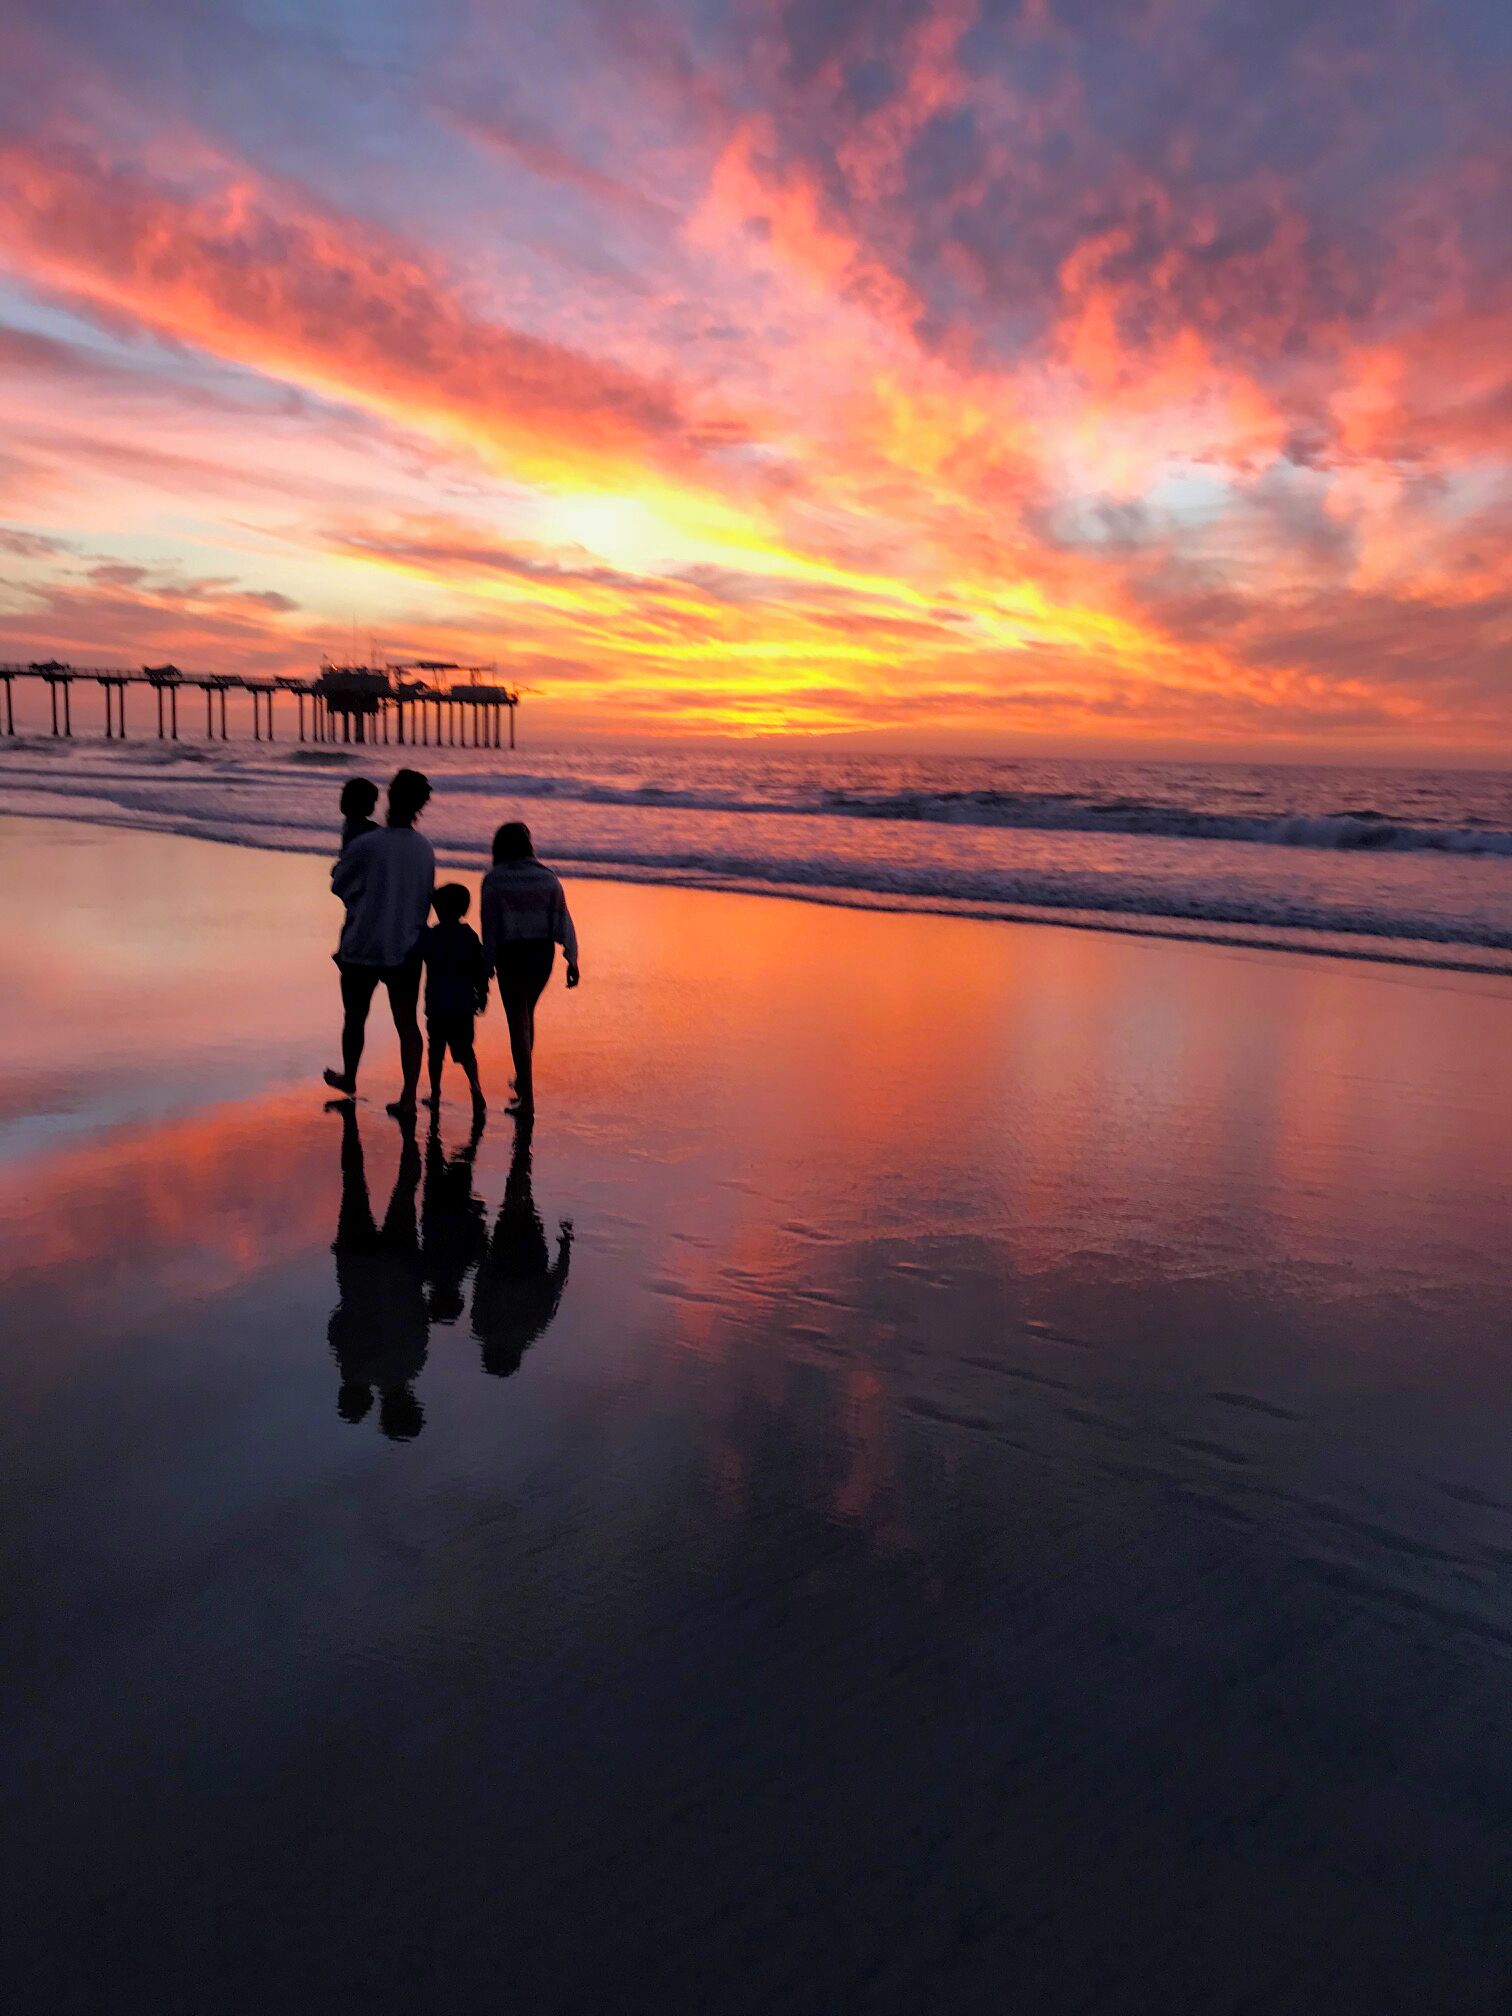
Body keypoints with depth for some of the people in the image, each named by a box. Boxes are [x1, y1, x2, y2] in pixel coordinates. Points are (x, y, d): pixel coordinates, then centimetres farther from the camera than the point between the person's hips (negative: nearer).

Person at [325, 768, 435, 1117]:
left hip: (362, 947, -3)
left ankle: (349, 1079, 37)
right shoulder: (425, 849, -2)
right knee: (407, 1023, 4)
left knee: (355, 1017, 17)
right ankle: (408, 1098, -1)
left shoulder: (365, 845, -15)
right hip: (407, 949, 3)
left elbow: (339, 885, -1)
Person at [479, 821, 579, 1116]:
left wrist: (486, 968, -1)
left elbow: (490, 926, -6)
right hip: (543, 951, 4)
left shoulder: (494, 879, -5)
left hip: (511, 953, -4)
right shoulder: (546, 876, 4)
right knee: (527, 1014, 23)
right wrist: (572, 959, 1)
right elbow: (562, 919, 0)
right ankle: (522, 1080, 34)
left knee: (518, 1021, 2)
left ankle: (527, 1099, 0)